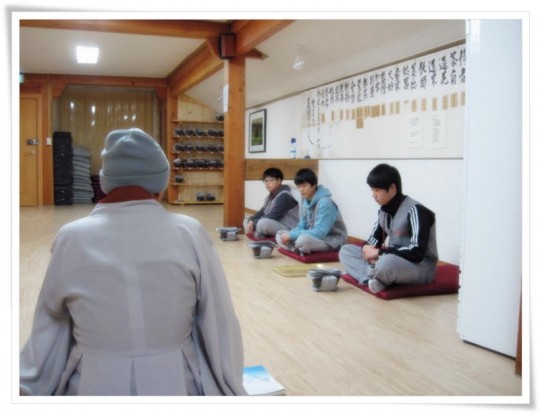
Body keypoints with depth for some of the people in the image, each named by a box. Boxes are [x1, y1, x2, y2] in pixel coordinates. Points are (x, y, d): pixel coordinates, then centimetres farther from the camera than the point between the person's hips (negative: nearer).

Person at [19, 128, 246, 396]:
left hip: (94, 386, 1)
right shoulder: (190, 234, -12)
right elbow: (220, 327, -6)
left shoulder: (72, 239, -8)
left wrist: (28, 389, 16)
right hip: (177, 384, 0)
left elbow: (50, 331, 2)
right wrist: (230, 391, 7)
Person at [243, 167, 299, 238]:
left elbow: (273, 216, -24)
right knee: (246, 221, 8)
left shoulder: (284, 196, -18)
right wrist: (251, 220, -9)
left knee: (263, 223, -36)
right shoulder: (270, 196, 12)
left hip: (288, 229, -10)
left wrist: (254, 224, -20)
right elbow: (262, 212, 11)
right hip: (274, 226, 10)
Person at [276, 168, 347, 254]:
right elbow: (302, 226, 11)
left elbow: (319, 233, -28)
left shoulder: (325, 202, -23)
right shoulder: (306, 200, 3)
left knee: (303, 239, -38)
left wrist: (291, 235, -25)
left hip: (332, 240, -9)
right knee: (280, 235, 1)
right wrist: (290, 234, -12)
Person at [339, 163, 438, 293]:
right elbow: (374, 239, 14)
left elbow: (416, 253, -27)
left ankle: (372, 279, -9)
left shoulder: (415, 210, -18)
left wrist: (379, 252, -21)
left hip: (421, 267, -8)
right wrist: (368, 248, -11)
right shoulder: (384, 211, 5)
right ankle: (375, 278, -22)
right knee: (346, 251, 2)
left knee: (387, 262, -41)